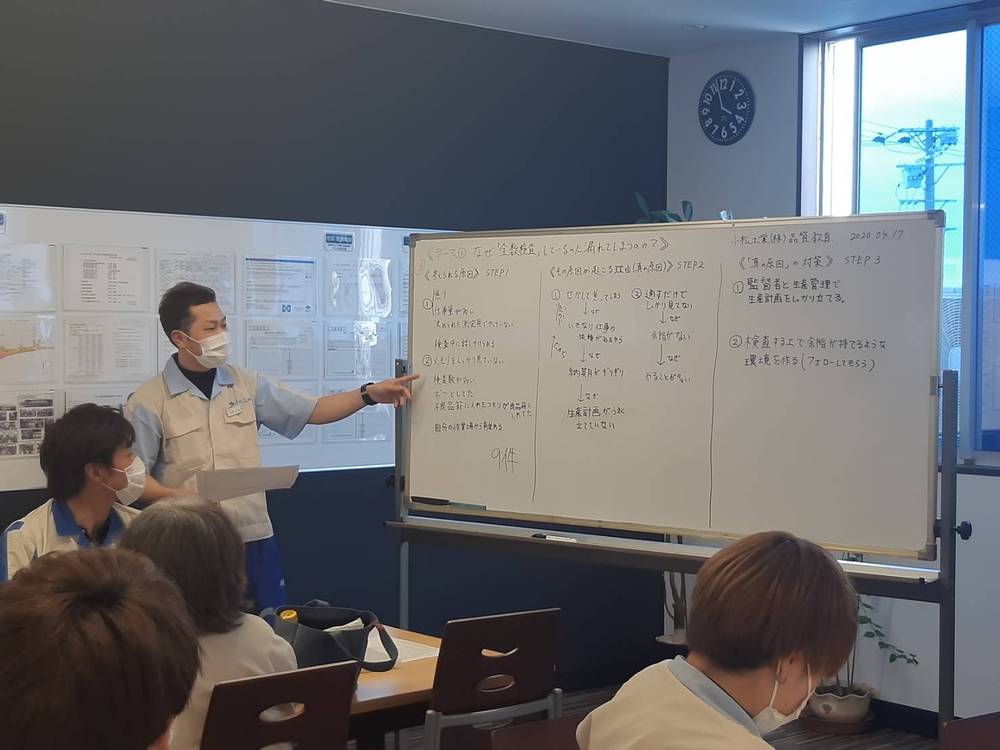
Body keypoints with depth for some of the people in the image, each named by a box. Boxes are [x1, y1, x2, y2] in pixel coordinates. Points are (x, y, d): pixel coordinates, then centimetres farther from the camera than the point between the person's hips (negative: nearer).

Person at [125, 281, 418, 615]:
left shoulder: (246, 384, 8)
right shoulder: (149, 402, -4)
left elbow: (312, 411, 10)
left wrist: (369, 393, -1)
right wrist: (179, 498, -20)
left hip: (255, 539, 4)